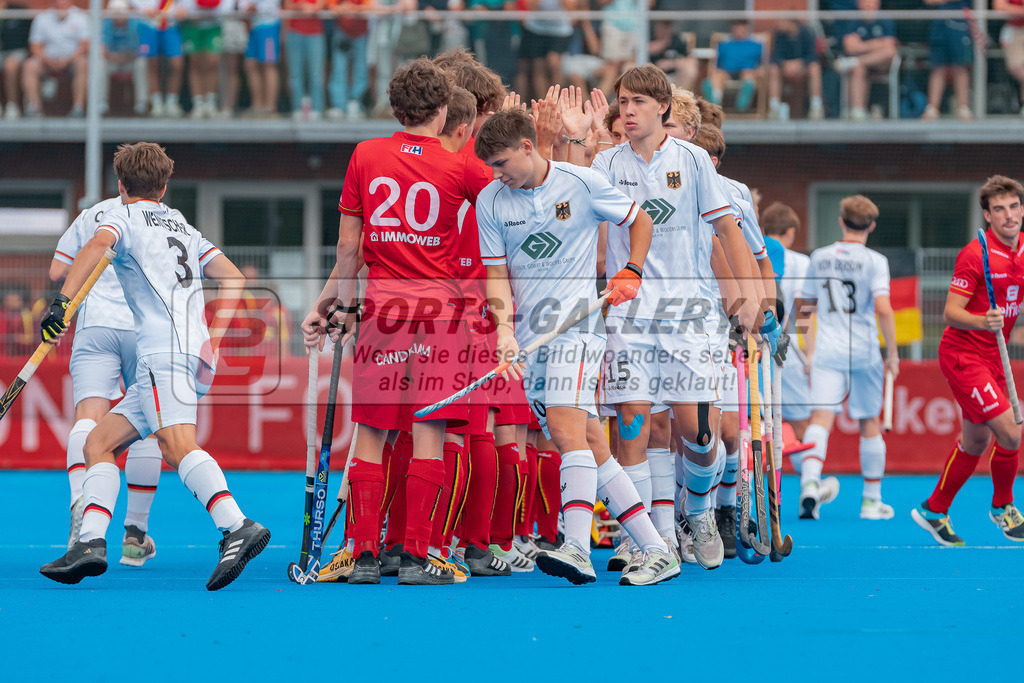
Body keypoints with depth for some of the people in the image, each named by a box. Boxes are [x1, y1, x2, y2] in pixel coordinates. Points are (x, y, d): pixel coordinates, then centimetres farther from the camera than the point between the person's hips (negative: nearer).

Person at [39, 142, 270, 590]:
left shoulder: (123, 217, 8)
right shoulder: (182, 226, 29)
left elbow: (97, 245, -16)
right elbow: (233, 279, 23)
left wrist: (62, 301, -23)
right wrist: (213, 340, 15)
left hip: (165, 352, -8)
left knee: (178, 446, -26)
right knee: (99, 443, 10)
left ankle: (238, 528, -45)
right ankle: (91, 543, -4)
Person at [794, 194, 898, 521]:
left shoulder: (819, 257, 8)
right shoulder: (874, 261, -4)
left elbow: (800, 308, 15)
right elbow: (883, 309, -15)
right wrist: (892, 352, -6)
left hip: (826, 351, 1)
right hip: (864, 352, -1)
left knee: (820, 419, -10)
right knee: (869, 424, 13)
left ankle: (809, 482, -36)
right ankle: (872, 501, 20)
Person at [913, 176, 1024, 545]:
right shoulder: (975, 255, -18)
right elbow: (950, 313, -20)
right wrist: (982, 322, -38)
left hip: (992, 356, 8)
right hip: (963, 355, -8)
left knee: (975, 443, 12)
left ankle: (934, 511, 27)